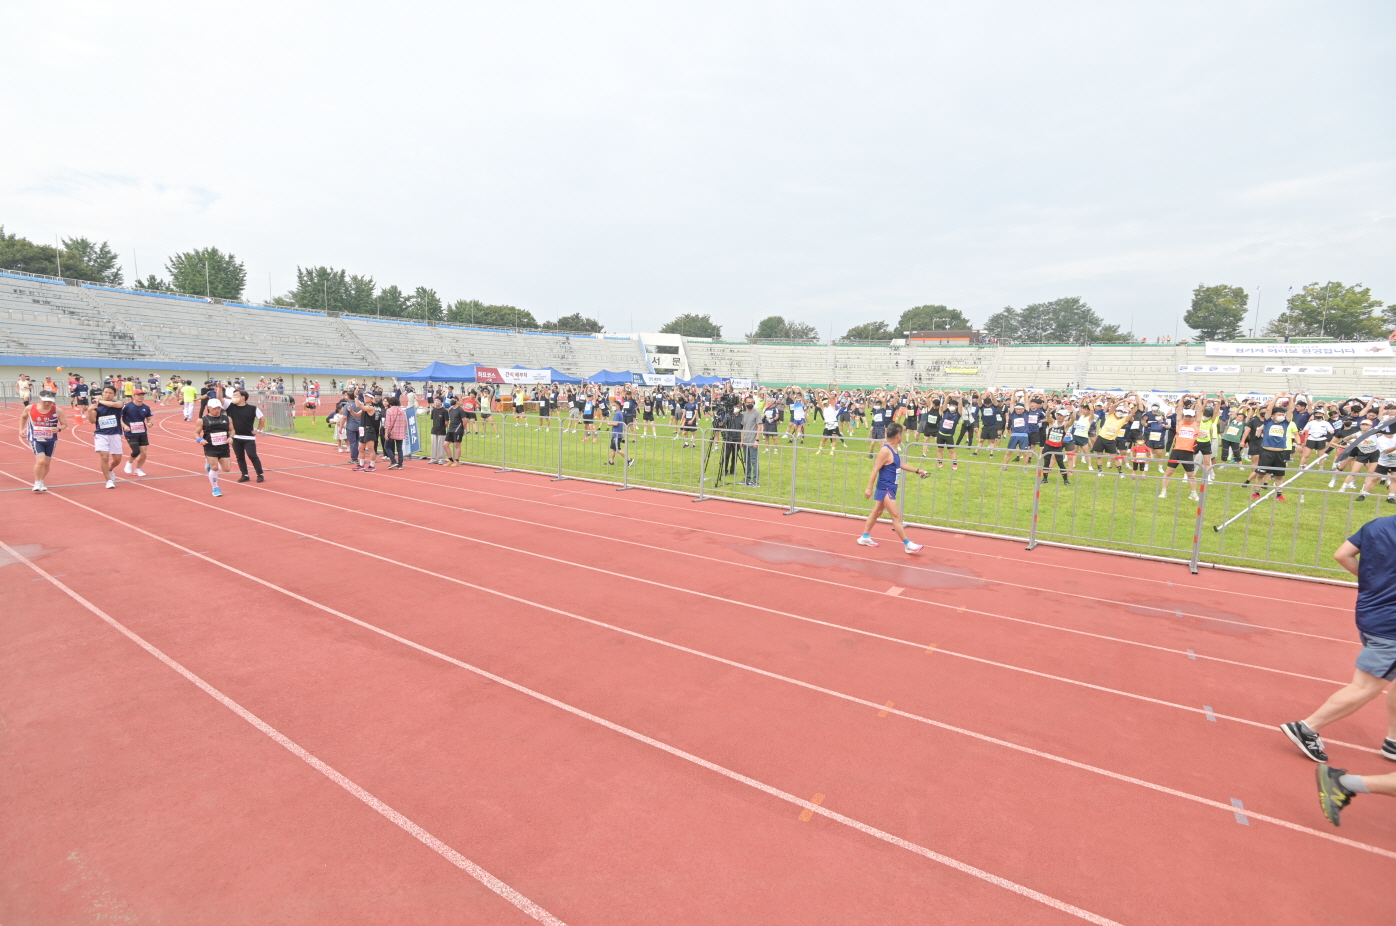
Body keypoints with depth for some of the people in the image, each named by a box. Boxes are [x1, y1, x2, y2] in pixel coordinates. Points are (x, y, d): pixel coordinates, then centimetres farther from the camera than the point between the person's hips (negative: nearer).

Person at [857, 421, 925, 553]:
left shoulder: (895, 449, 10)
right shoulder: (885, 451, -21)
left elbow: (901, 464, 26)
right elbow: (875, 470, -22)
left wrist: (917, 471, 29)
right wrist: (869, 488, -23)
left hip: (890, 488, 11)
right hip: (885, 488, -11)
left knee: (877, 512, 18)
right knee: (897, 516, -6)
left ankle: (865, 537, 28)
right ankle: (907, 544, -2)